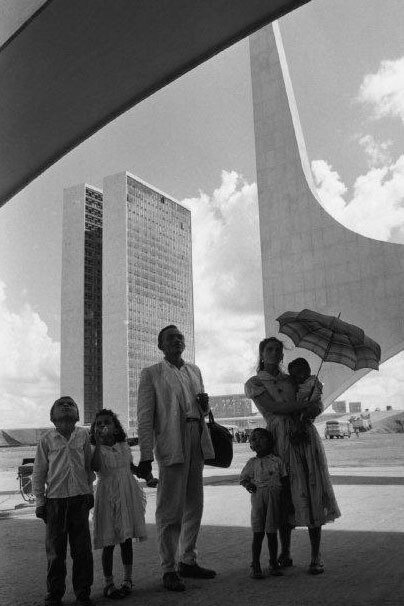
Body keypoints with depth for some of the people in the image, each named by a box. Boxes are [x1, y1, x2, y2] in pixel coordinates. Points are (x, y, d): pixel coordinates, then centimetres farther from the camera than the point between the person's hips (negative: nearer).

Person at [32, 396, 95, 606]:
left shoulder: (83, 435, 2)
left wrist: (89, 490, 15)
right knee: (55, 550, 7)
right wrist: (39, 501, 1)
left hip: (80, 497, 2)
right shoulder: (47, 440, -4)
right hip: (55, 499, -1)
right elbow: (38, 473, 2)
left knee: (82, 549, 7)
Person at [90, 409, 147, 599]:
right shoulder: (96, 450, -8)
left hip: (127, 495, 4)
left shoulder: (124, 446, 6)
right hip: (108, 496, -4)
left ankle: (127, 579, 23)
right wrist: (98, 443, -31)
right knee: (109, 542, 1)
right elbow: (96, 467, -29)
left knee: (127, 539, 11)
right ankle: (108, 583, 14)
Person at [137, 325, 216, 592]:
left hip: (197, 442, 6)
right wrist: (146, 455, -13)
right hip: (171, 444, -6)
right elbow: (145, 417, -6)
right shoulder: (151, 374, -1)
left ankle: (188, 561, 27)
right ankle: (169, 569, 7)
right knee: (171, 508, -4)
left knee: (194, 505, 13)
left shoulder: (194, 370, 17)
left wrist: (205, 404, 0)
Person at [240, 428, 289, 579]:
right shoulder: (252, 463, 6)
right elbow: (243, 478, 13)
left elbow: (284, 479, 8)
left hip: (274, 499, 0)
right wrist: (248, 484, -7)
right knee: (258, 533, 0)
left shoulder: (277, 460, 4)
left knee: (271, 533, 6)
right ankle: (255, 566, 8)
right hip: (258, 498, 0)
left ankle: (274, 564, 21)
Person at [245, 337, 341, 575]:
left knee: (313, 492, -2)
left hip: (307, 435, 3)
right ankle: (285, 553, 15)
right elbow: (274, 408, -10)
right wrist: (306, 404, -8)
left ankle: (316, 556, 5)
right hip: (281, 438, -3)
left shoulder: (290, 379, 17)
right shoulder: (254, 384, 5)